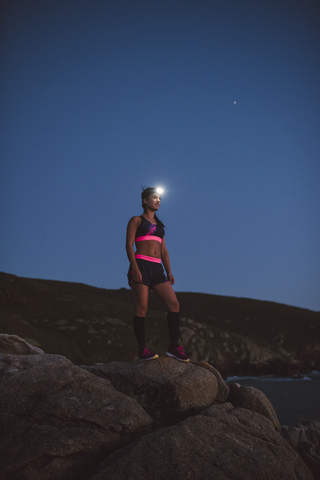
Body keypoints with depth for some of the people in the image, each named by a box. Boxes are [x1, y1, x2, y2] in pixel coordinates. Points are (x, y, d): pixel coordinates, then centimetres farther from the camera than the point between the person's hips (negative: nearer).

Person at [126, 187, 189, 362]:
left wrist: (169, 272, 8)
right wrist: (135, 268, -16)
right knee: (142, 308, -8)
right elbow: (129, 244, -3)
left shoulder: (159, 224, 25)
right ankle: (142, 350, -1)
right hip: (140, 265, -5)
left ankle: (174, 346, -2)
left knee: (174, 304, -8)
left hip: (157, 269, 5)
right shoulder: (136, 220, 7)